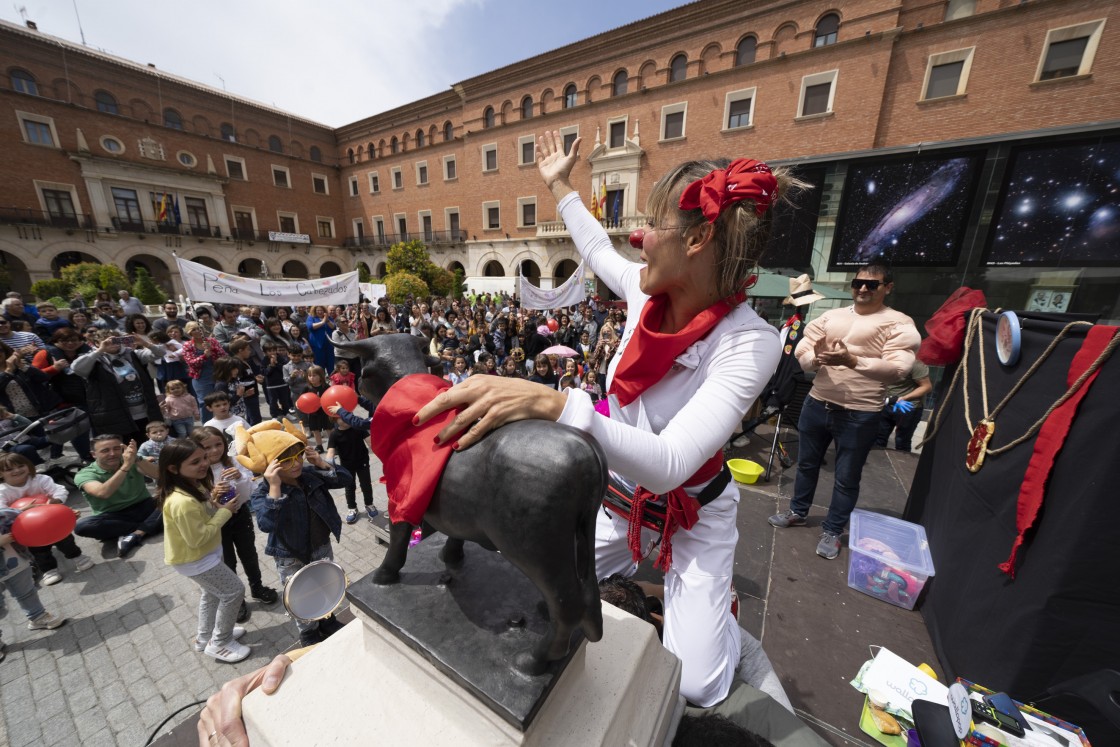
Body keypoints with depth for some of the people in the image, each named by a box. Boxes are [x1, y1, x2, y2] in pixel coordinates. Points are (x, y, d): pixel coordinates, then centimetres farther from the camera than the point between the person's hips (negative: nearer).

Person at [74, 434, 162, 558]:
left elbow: (158, 475, -17)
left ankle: (136, 534, -27)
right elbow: (102, 493, -28)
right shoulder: (85, 474, -5)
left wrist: (136, 459, -32)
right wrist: (126, 466, -37)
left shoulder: (131, 461, 2)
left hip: (144, 508, 1)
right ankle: (148, 527, -21)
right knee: (81, 525, -31)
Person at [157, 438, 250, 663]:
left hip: (202, 553, 10)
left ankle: (205, 638, 47)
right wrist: (224, 512, -25)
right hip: (193, 559, -9)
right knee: (234, 591, 2)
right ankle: (219, 643, 22)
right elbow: (198, 538, -29)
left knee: (213, 593, 27)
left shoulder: (194, 485, -6)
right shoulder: (183, 502, -35)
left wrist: (213, 501, -12)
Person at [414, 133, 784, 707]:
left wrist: (550, 402, -53)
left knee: (696, 687, -4)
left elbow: (668, 464, -40)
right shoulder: (647, 291, -14)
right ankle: (635, 574, 37)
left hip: (694, 513, -4)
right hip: (620, 493, 5)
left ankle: (719, 611, 30)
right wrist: (559, 186, 20)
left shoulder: (749, 343, -30)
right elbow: (597, 248, 9)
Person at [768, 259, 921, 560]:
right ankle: (797, 512, 39)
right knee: (807, 463, 19)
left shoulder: (899, 323, -5)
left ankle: (832, 531, 28)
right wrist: (814, 359, -20)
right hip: (817, 404, 4)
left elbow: (897, 368, -17)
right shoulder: (831, 316, 8)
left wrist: (853, 361, -32)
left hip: (859, 414, -4)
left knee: (847, 478, 10)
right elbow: (802, 349, 3)